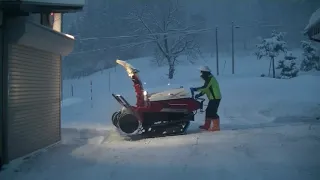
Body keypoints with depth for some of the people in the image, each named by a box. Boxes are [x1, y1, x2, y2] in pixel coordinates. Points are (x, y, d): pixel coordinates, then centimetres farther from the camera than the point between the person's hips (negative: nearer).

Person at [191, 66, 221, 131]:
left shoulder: (210, 78, -14)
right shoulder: (208, 78, 18)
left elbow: (205, 87, -25)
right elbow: (205, 89, 17)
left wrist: (196, 89, -20)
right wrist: (199, 95, 5)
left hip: (215, 98, -11)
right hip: (212, 98, 11)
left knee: (213, 112, -11)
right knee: (208, 111, 12)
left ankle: (216, 126, -6)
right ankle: (207, 125, 19)